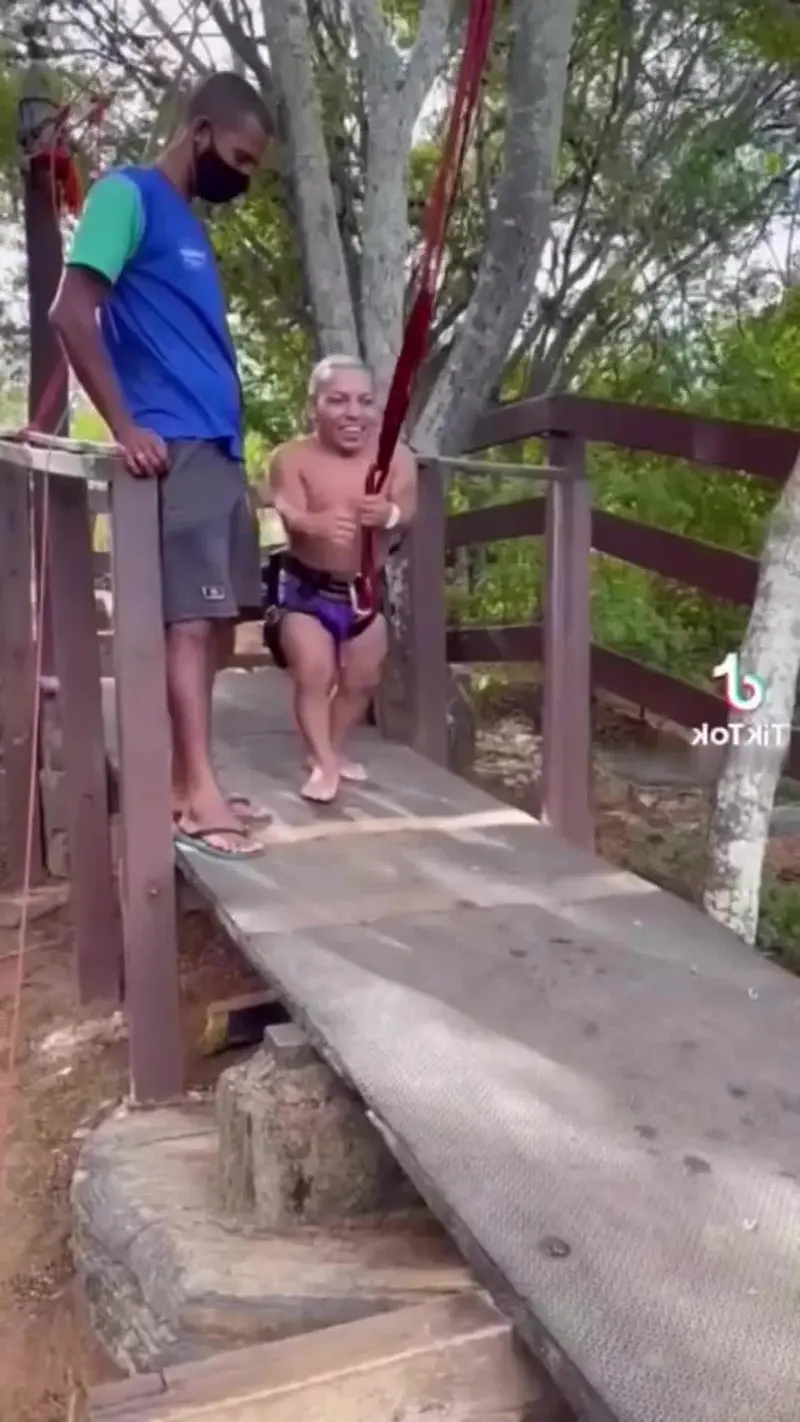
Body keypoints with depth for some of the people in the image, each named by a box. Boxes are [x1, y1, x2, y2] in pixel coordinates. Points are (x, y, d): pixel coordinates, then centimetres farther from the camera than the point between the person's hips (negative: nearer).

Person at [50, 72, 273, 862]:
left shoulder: (190, 226, 24)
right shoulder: (128, 195, -2)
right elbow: (72, 313, -13)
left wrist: (228, 436, 16)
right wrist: (125, 426, -19)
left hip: (219, 449, 9)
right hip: (171, 448, -9)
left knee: (221, 617, 8)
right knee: (189, 617, -12)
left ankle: (186, 779, 15)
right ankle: (198, 795, -8)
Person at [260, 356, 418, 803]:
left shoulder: (396, 456, -10)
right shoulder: (293, 458, -16)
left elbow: (408, 511, -20)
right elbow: (289, 513, -29)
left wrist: (389, 514, -45)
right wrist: (315, 524, -53)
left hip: (364, 587, 4)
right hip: (304, 585, -4)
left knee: (364, 679, 13)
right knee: (315, 670, -17)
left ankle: (333, 749, 35)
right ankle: (324, 763, -2)